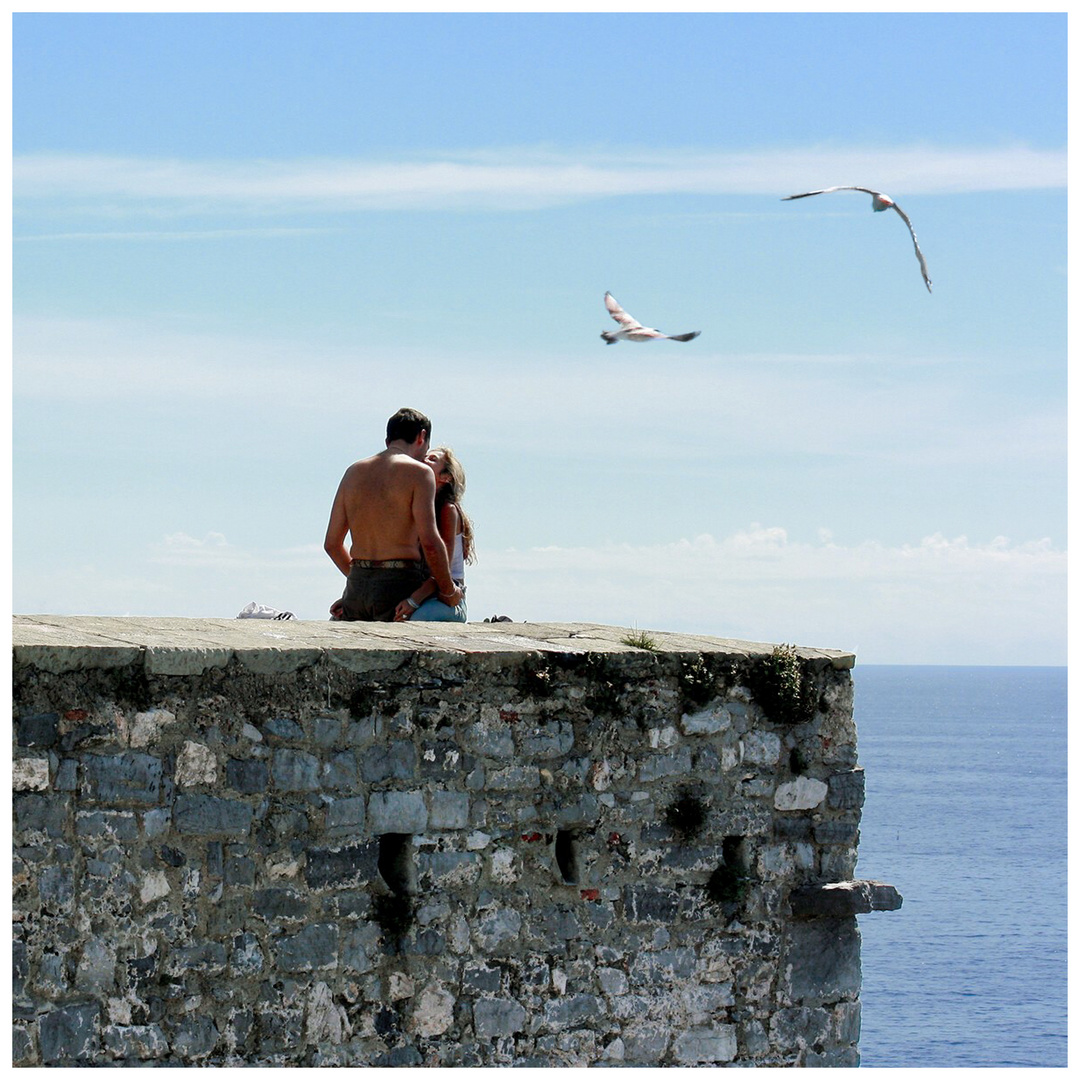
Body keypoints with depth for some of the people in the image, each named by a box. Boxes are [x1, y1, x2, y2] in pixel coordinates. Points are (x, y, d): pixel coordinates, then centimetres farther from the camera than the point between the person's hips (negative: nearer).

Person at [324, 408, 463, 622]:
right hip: (400, 586, -6)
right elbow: (430, 541, -13)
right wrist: (449, 591, -1)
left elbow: (331, 543, 17)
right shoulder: (418, 472, -3)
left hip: (356, 587, 6)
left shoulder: (354, 472, 16)